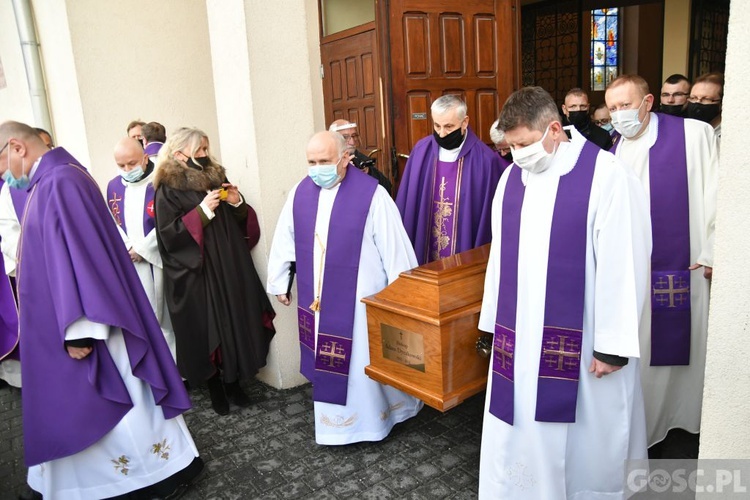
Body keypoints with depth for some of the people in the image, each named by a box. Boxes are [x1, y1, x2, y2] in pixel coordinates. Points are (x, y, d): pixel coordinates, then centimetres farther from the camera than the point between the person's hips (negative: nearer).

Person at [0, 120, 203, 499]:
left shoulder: (59, 182, -19)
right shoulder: (51, 181, 13)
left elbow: (75, 256, -26)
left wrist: (78, 329, -26)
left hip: (77, 322, -10)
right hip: (63, 322, 10)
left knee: (116, 399, 2)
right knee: (73, 405, 16)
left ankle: (166, 467, 17)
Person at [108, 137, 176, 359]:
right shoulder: (114, 186, 10)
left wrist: (142, 249, -10)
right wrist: (127, 248, -4)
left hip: (159, 261, -4)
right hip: (130, 264, 5)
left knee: (167, 315, 2)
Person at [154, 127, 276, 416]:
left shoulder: (216, 178, 9)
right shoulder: (168, 189, -6)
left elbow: (242, 224, 12)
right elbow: (168, 234, -15)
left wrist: (238, 204, -8)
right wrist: (201, 211, -20)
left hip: (230, 266, 5)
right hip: (197, 274, -5)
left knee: (236, 324, 8)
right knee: (208, 331, 4)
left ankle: (233, 383, 25)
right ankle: (215, 388, 22)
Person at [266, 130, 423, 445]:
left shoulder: (372, 194, -14)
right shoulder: (301, 192, 1)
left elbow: (394, 246, -10)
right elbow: (284, 240, 11)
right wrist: (279, 282, 17)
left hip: (360, 299, -4)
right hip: (316, 298, 5)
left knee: (365, 360, 10)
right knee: (326, 362, 16)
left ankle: (373, 417, 35)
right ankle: (333, 422, 36)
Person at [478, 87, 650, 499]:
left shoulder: (607, 176, -13)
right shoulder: (511, 176, 5)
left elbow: (623, 266, -13)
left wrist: (613, 344, -11)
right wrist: (494, 323, 12)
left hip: (581, 342, -5)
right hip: (519, 337, 5)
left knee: (584, 440, 13)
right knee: (519, 430, 14)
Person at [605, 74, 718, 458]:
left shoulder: (693, 135, -5)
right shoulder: (616, 152, 9)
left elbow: (715, 195, -7)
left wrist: (711, 254, -9)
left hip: (685, 269, -4)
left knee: (686, 347, 9)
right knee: (641, 351, 12)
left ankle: (689, 421, 29)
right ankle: (644, 426, 29)